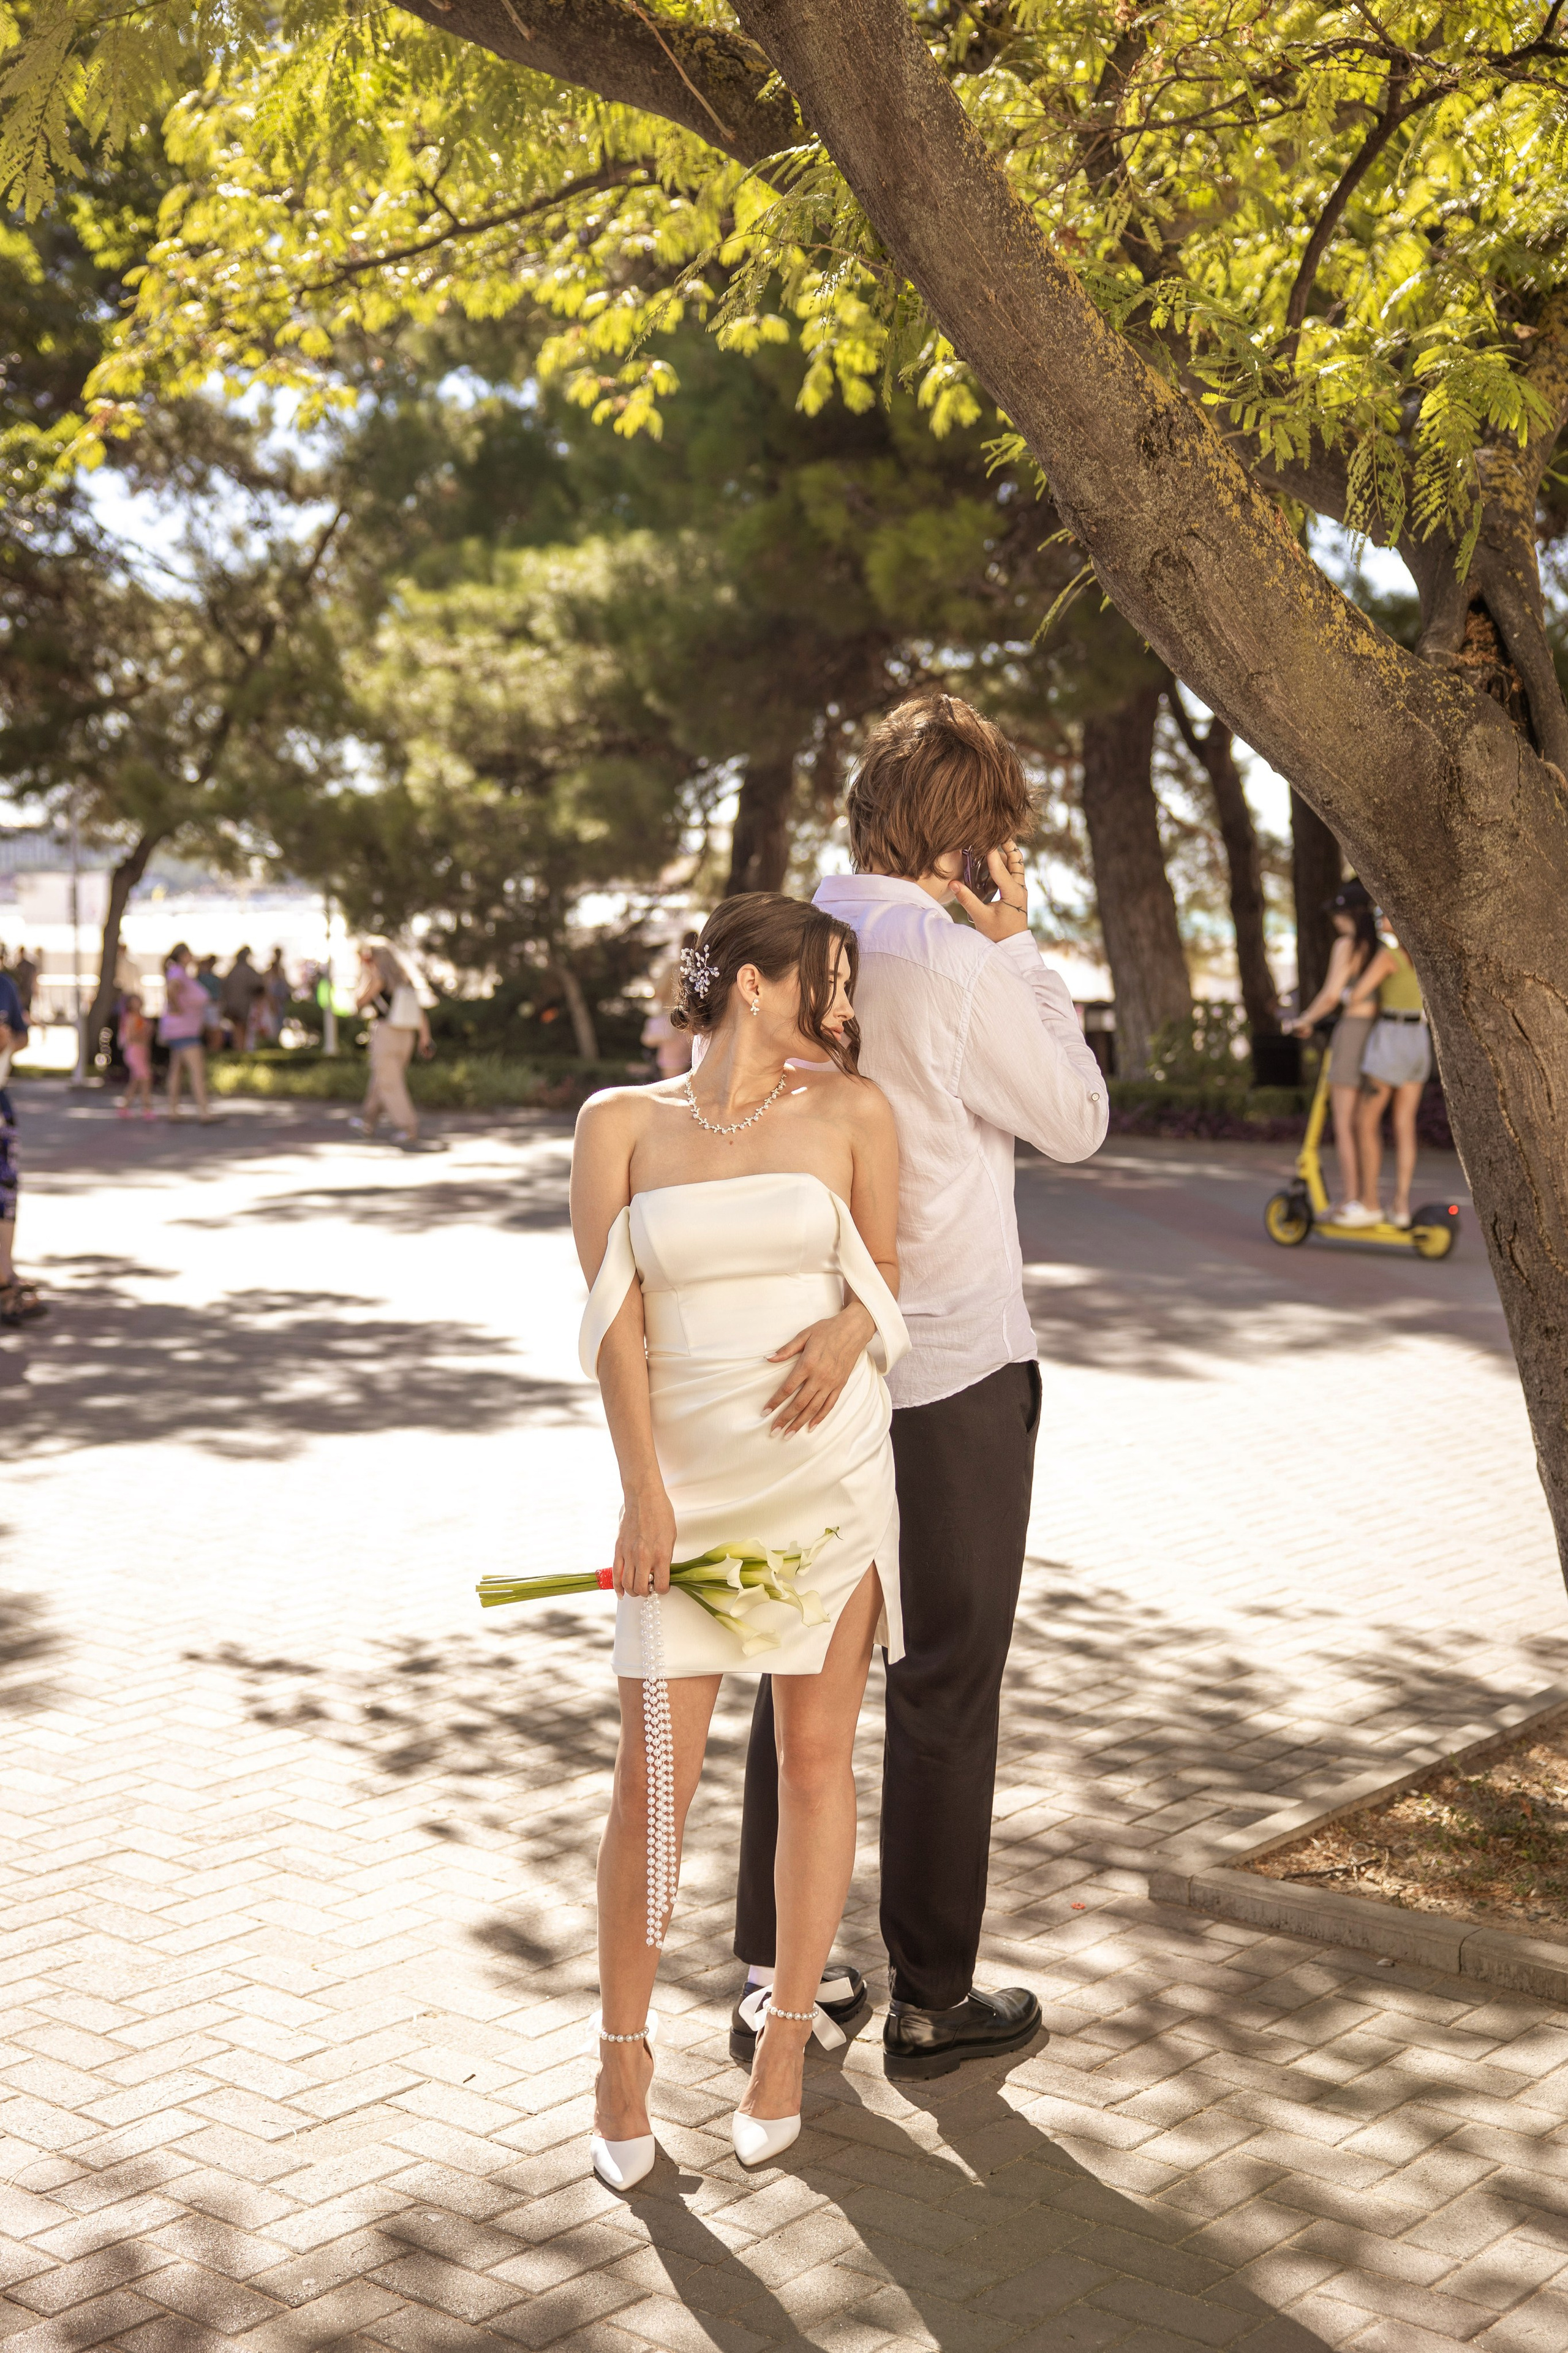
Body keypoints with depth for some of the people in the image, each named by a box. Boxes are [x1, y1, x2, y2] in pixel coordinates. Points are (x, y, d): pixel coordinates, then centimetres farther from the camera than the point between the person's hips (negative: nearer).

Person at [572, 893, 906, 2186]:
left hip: (831, 1466, 1)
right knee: (655, 1777, 0)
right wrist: (644, 1489, -10)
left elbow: (884, 1284, 10)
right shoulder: (624, 1124, 2)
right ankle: (623, 2056, 18)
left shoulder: (851, 1111, 5)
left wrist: (850, 1327, -14)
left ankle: (785, 2041, 23)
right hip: (686, 1479, -1)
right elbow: (615, 1319, -2)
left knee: (817, 1753, 6)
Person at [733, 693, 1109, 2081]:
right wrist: (1019, 944, -2)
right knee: (947, 1689, 6)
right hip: (951, 1372, -6)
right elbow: (1077, 1122, -5)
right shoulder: (960, 967, -17)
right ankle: (931, 2000, 17)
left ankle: (773, 1974, 24)